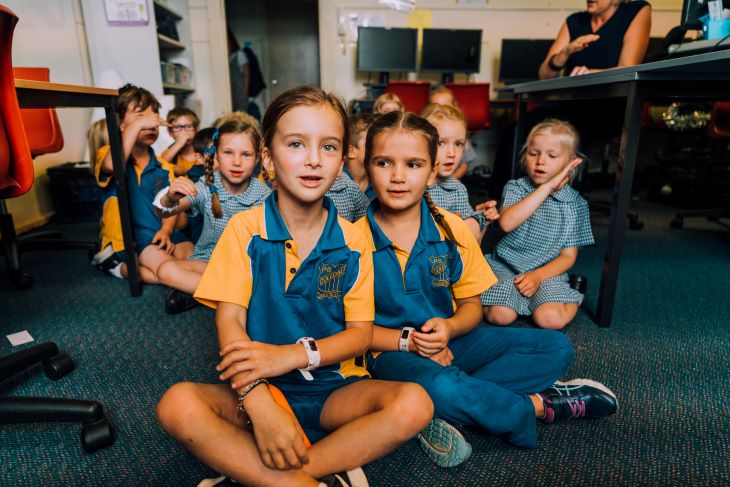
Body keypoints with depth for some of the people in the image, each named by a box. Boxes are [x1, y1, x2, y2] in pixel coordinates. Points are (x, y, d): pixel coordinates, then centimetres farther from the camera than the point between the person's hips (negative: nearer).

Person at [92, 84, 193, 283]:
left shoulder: (163, 167, 14)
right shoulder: (108, 154, -1)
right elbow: (112, 165, -28)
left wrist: (166, 230, -13)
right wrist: (137, 125, -24)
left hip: (159, 234, 6)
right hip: (126, 239, -6)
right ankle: (116, 264, 0)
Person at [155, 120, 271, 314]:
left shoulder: (264, 194, -9)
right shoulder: (206, 187, -8)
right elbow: (165, 214, -16)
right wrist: (170, 198, -39)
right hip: (208, 260, 1)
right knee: (166, 271, -25)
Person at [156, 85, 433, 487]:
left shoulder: (352, 243, -2)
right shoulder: (245, 229, -4)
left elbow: (361, 333, -3)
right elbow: (229, 321, -10)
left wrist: (292, 355, -20)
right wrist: (258, 401, -26)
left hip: (333, 390, 1)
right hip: (257, 391, 0)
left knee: (414, 404, -24)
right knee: (177, 404, -27)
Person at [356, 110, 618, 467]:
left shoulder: (451, 229, -3)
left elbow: (471, 305, 4)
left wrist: (448, 328, -18)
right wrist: (407, 340, -20)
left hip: (450, 340, 5)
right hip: (392, 350, -4)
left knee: (556, 348, -5)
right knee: (441, 387, -39)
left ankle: (446, 412, -20)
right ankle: (540, 406, -8)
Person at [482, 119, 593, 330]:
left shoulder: (575, 203, 2)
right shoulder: (515, 187, -2)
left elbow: (568, 256, 3)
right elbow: (506, 223, -25)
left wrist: (538, 275, -15)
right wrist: (546, 187, -23)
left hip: (547, 272, 1)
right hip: (506, 266, -1)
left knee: (552, 319, -24)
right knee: (500, 315, -24)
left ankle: (572, 299, 7)